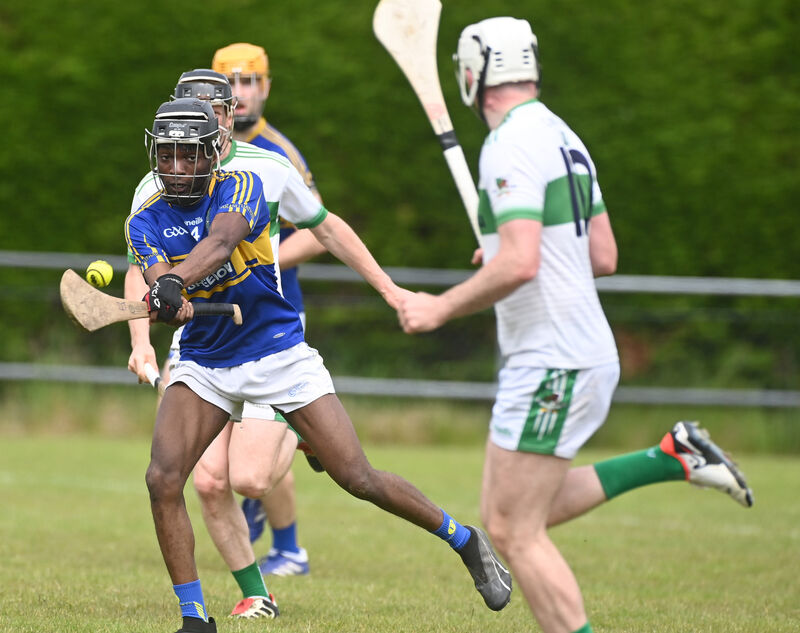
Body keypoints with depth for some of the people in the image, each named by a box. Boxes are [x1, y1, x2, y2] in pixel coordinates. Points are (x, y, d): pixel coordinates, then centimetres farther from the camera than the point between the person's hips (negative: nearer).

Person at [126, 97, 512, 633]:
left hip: (279, 353, -3)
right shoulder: (146, 223, -4)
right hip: (205, 365, 3)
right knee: (162, 480, -17)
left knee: (358, 479, -4)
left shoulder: (243, 187, -9)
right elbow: (157, 278, -21)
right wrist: (168, 301, -44)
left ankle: (465, 541, 19)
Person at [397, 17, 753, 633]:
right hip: (588, 356, 9)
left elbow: (520, 265, -25)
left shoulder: (511, 146, -15)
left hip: (550, 363, -9)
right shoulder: (564, 138, 13)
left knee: (515, 532, -5)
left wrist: (441, 307, -12)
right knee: (504, 516, 16)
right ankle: (672, 458, 13)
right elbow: (604, 258, 17)